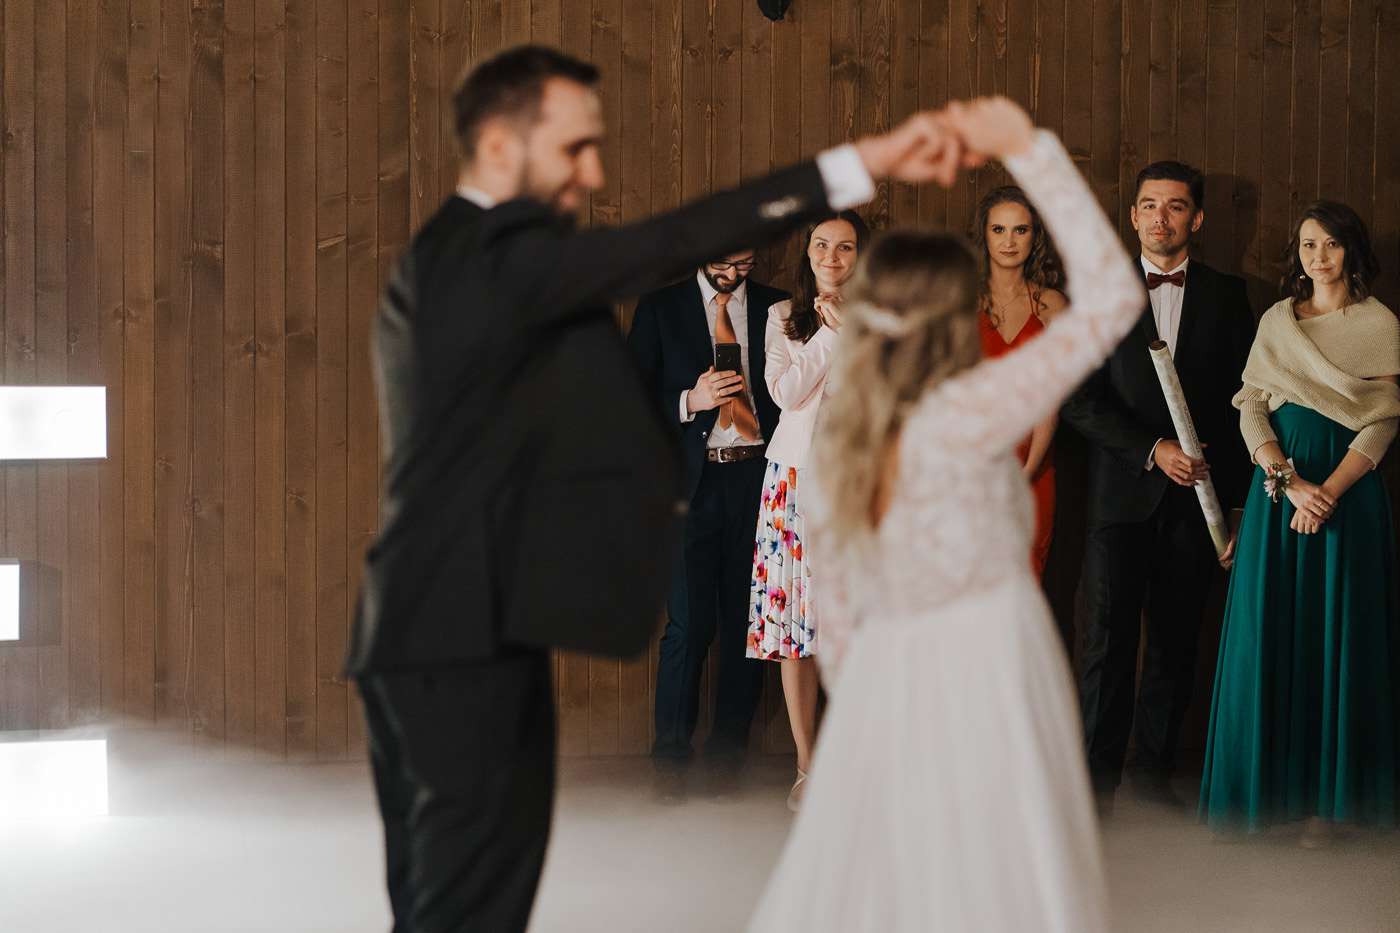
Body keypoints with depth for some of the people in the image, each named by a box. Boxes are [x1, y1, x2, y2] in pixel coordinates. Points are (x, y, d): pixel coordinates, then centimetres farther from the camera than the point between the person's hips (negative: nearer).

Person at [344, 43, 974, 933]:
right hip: (473, 636, -10)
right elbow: (669, 245, -26)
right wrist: (862, 162, -30)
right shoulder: (500, 257, -15)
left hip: (417, 630, 10)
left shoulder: (432, 262, 17)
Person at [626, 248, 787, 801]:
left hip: (758, 479, 2)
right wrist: (690, 401, -12)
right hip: (693, 481, -2)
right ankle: (671, 762, 7)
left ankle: (728, 756, 12)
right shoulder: (661, 307, 8)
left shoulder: (777, 308, 11)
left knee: (748, 623, 2)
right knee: (689, 625, -5)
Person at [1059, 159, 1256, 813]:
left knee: (1176, 642, 6)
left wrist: (1238, 502, 2)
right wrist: (1153, 450, -11)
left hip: (1196, 496, 2)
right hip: (1122, 492, -1)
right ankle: (1097, 780, 1)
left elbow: (1242, 402, 8)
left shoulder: (1227, 296, 9)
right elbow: (1077, 398, -1)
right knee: (1108, 642, -5)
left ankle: (1153, 766, 18)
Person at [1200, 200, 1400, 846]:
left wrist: (1330, 490, -16)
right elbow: (1251, 407, 4)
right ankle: (1268, 786, 7)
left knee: (1337, 633, -1)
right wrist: (1289, 482, -12)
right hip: (1277, 482, 3)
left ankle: (1326, 794, 3)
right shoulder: (1276, 320, 11)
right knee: (1269, 628, 1)